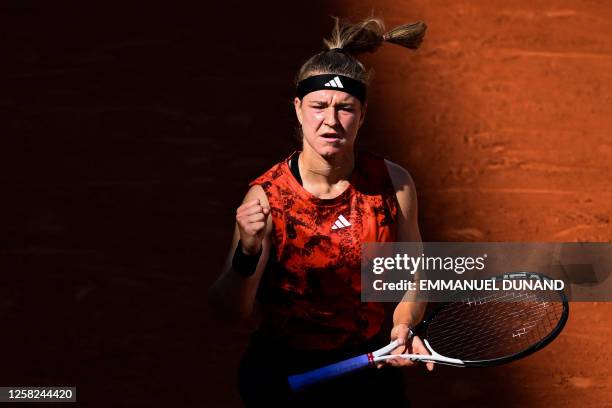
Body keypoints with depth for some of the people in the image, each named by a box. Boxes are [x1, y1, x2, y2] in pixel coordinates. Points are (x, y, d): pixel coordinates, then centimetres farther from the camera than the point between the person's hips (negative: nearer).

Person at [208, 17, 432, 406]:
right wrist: (248, 253, -39)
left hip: (372, 365, 2)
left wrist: (403, 326, -16)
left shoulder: (393, 183, -10)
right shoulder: (265, 197, -18)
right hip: (283, 374, -2)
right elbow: (232, 310, -21)